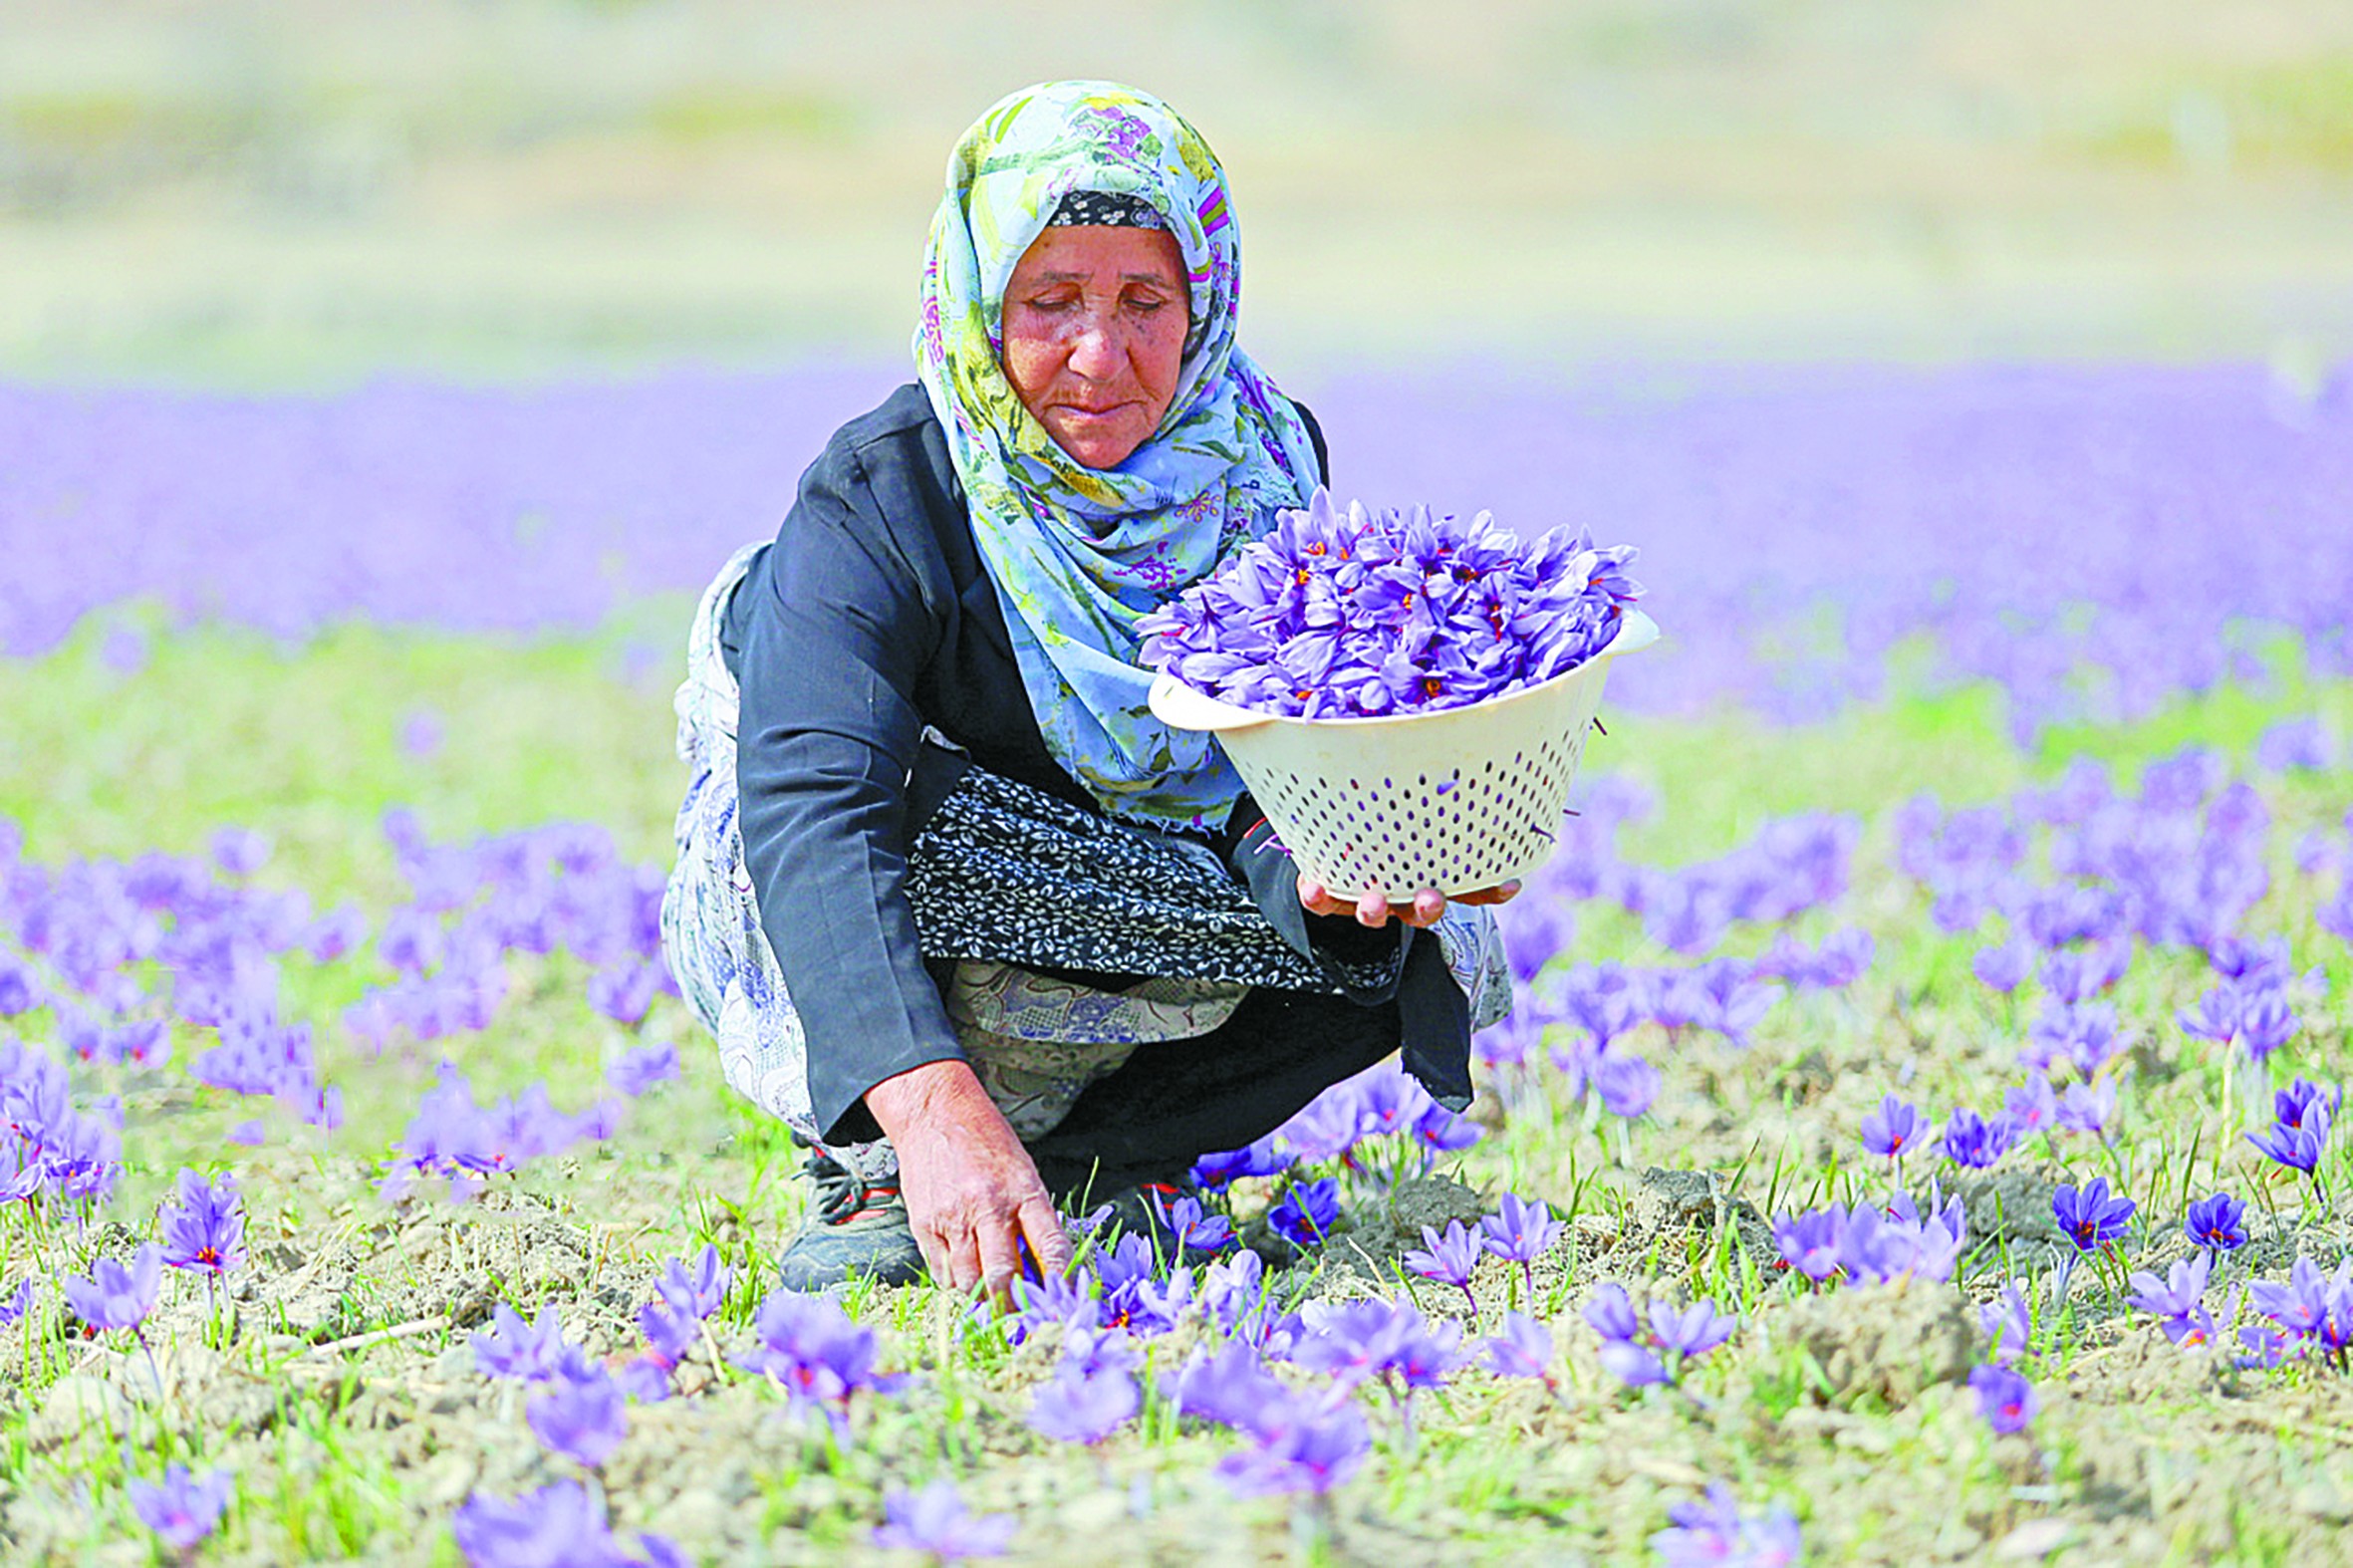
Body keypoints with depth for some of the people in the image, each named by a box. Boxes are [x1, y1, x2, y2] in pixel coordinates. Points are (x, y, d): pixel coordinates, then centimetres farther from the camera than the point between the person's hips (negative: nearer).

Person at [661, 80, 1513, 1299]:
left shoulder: (1261, 467, -13)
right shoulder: (877, 503, -28)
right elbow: (812, 813, -42)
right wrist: (938, 1107, -58)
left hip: (1138, 890, 4)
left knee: (1436, 952, -15)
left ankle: (1074, 1155, -4)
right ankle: (884, 1168, -14)